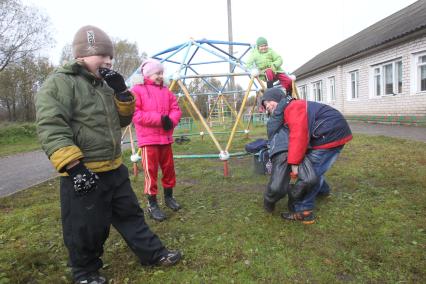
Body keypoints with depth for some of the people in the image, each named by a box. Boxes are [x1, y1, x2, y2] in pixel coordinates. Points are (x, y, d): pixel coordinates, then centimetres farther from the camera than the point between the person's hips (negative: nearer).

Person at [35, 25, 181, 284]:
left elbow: (123, 120, 14)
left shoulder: (104, 85, 15)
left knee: (130, 213, 18)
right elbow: (51, 129, -20)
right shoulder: (59, 83, -11)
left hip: (115, 169, 8)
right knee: (86, 230, 9)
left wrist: (121, 92, -2)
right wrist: (74, 166, -27)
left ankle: (154, 254, 32)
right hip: (83, 173, -8)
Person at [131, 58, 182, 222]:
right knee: (151, 171, -2)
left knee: (169, 168, 13)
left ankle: (169, 197, 32)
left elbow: (176, 109, 10)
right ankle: (152, 205, 11)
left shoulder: (166, 91, 14)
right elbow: (134, 114, -14)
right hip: (148, 139, -5)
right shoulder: (137, 90, -4)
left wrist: (171, 120, -14)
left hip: (166, 138, 6)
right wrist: (159, 118, -20)